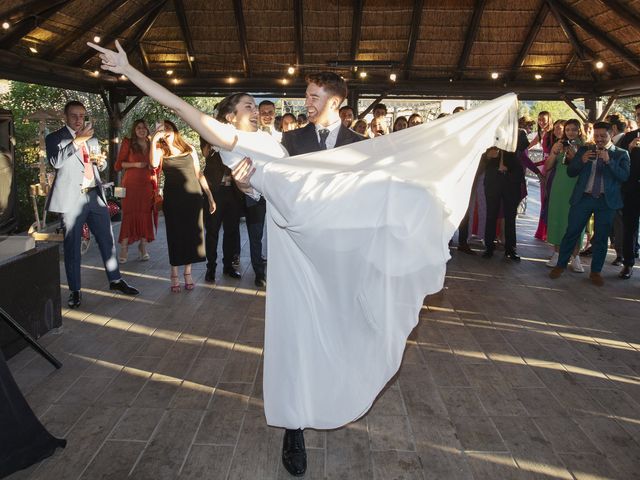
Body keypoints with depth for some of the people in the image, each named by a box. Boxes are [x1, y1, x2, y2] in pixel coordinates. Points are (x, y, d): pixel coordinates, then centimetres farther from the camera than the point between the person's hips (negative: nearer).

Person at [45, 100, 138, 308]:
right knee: (72, 246, 2)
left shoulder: (92, 138, 18)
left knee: (107, 239, 8)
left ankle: (115, 280, 22)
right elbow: (56, 162, -17)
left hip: (95, 195, 5)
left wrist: (101, 162, 2)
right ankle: (74, 291, 13)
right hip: (72, 198, -5)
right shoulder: (55, 138, 1)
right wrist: (77, 140, -21)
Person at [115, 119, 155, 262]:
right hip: (131, 184, -4)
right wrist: (136, 164, -14)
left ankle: (143, 246, 12)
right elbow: (118, 165, -1)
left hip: (148, 185, 4)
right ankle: (123, 249, -1)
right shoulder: (128, 143, 2)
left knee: (146, 214, 3)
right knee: (129, 214, -6)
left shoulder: (151, 145, 14)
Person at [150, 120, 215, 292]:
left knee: (192, 234, 4)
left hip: (193, 197, 1)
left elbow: (199, 174, 11)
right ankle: (174, 275, 13)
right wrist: (154, 140, -15)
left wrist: (210, 197, 7)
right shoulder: (161, 151, 5)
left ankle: (188, 273, 16)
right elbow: (154, 163, -18)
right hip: (172, 199, -1)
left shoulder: (189, 149, 9)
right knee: (175, 236, 3)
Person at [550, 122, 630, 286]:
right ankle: (560, 265, 16)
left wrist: (609, 161, -18)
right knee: (571, 232, 2)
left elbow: (624, 176, -7)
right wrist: (582, 160, -12)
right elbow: (570, 172, 6)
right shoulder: (584, 150, 10)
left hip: (607, 200, -1)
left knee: (601, 237, 6)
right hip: (583, 198, 1)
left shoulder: (621, 154, 5)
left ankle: (595, 272, 18)